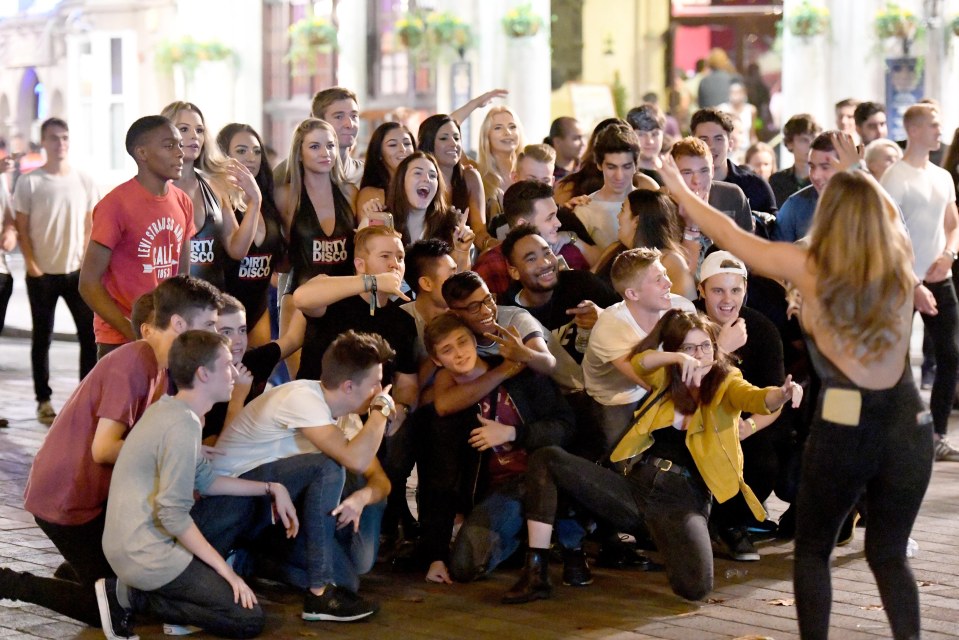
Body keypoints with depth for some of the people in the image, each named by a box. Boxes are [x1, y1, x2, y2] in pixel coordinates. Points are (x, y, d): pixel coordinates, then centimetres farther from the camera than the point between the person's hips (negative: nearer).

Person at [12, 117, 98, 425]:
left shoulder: (84, 181, 4)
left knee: (91, 334, -1)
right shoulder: (29, 182, -4)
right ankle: (44, 401, 13)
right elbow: (22, 227, -3)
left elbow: (90, 226, 9)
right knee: (42, 337, 6)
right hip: (42, 273, -2)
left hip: (77, 271, 2)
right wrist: (31, 264, -11)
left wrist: (87, 262, -1)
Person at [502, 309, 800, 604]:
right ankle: (536, 573, -12)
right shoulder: (667, 378, 15)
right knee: (547, 459, -12)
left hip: (684, 500, -4)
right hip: (636, 485, 4)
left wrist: (782, 394, -40)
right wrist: (679, 358, -25)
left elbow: (754, 398, -16)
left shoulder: (725, 382, 6)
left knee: (696, 587, -31)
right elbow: (638, 361, -5)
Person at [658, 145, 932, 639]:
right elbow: (887, 215, 26)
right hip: (909, 424, 3)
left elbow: (729, 236, 6)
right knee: (889, 555, 15)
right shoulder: (900, 266, 2)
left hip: (844, 427, -3)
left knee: (812, 551, 16)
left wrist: (679, 191, 19)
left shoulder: (810, 268, -6)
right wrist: (860, 174, 38)